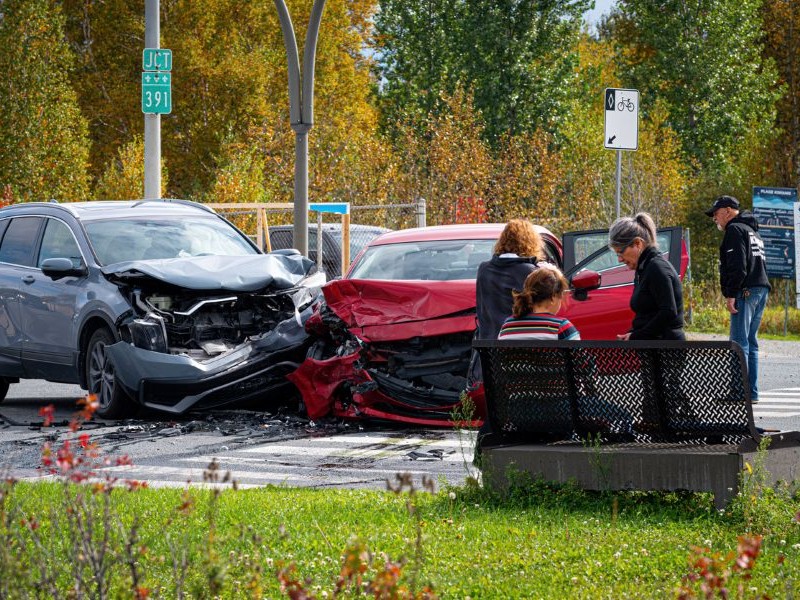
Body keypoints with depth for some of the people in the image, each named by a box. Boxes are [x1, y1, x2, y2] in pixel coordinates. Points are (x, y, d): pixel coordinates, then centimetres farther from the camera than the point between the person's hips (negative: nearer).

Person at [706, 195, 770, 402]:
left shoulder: (735, 229, -5)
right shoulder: (752, 231, 26)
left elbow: (737, 266, -17)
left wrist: (730, 294, -18)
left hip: (746, 292, -10)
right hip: (761, 288, 10)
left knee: (739, 343, -12)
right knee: (751, 343, 12)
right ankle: (752, 392, 12)